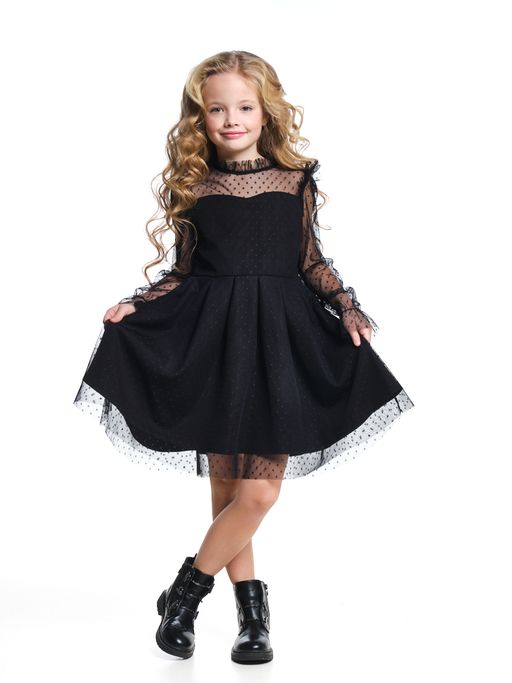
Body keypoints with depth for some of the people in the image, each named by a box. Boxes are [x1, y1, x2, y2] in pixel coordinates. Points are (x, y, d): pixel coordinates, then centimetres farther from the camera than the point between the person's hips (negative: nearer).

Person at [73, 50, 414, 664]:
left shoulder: (296, 179, 5)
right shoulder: (192, 185, 5)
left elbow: (312, 262, 10)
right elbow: (183, 271, 9)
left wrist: (346, 307, -3)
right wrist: (133, 306, -3)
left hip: (280, 336, 0)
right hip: (213, 337, 0)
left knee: (258, 493, -6)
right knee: (228, 488, 5)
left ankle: (185, 592, 13)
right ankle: (253, 612, 20)